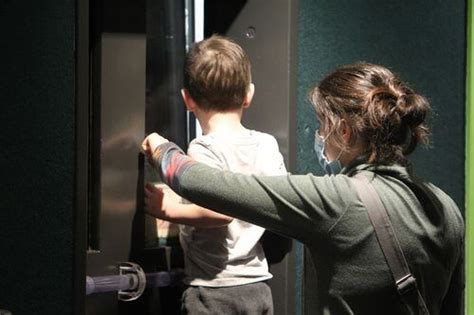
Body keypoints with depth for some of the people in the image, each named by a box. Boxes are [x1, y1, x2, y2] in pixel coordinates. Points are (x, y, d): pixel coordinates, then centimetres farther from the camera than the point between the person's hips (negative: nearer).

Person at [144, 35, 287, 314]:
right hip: (259, 288, 6)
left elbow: (222, 211, -26)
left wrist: (168, 210, -16)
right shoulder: (267, 144, 4)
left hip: (214, 292, -6)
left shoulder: (205, 149, -14)